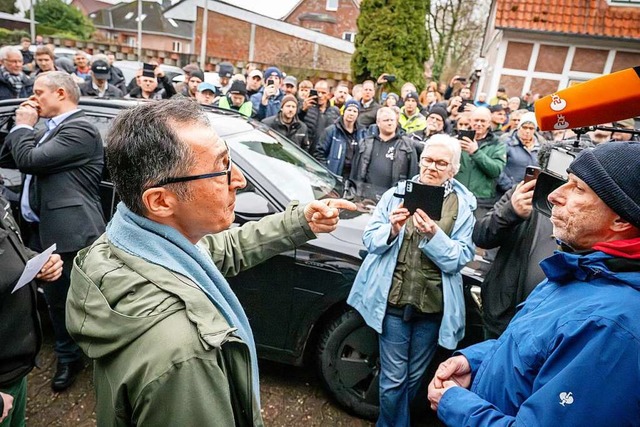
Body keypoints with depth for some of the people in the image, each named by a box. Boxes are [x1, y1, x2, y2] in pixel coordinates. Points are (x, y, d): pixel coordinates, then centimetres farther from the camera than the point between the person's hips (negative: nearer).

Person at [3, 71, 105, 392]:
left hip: (70, 235, -10)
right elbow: (16, 157, 17)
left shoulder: (79, 129, -16)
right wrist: (24, 127, 7)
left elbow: (28, 160, -21)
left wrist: (22, 125, -5)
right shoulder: (53, 128, 16)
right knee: (56, 300, 19)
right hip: (46, 231, 10)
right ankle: (68, 358, 36)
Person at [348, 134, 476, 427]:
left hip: (433, 305, 1)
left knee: (414, 377, 19)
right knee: (394, 378, 7)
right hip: (394, 300, -1)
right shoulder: (396, 193, 0)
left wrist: (433, 235, -25)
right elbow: (369, 239, -2)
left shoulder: (463, 206, -1)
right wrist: (391, 229, -22)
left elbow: (460, 258, -8)